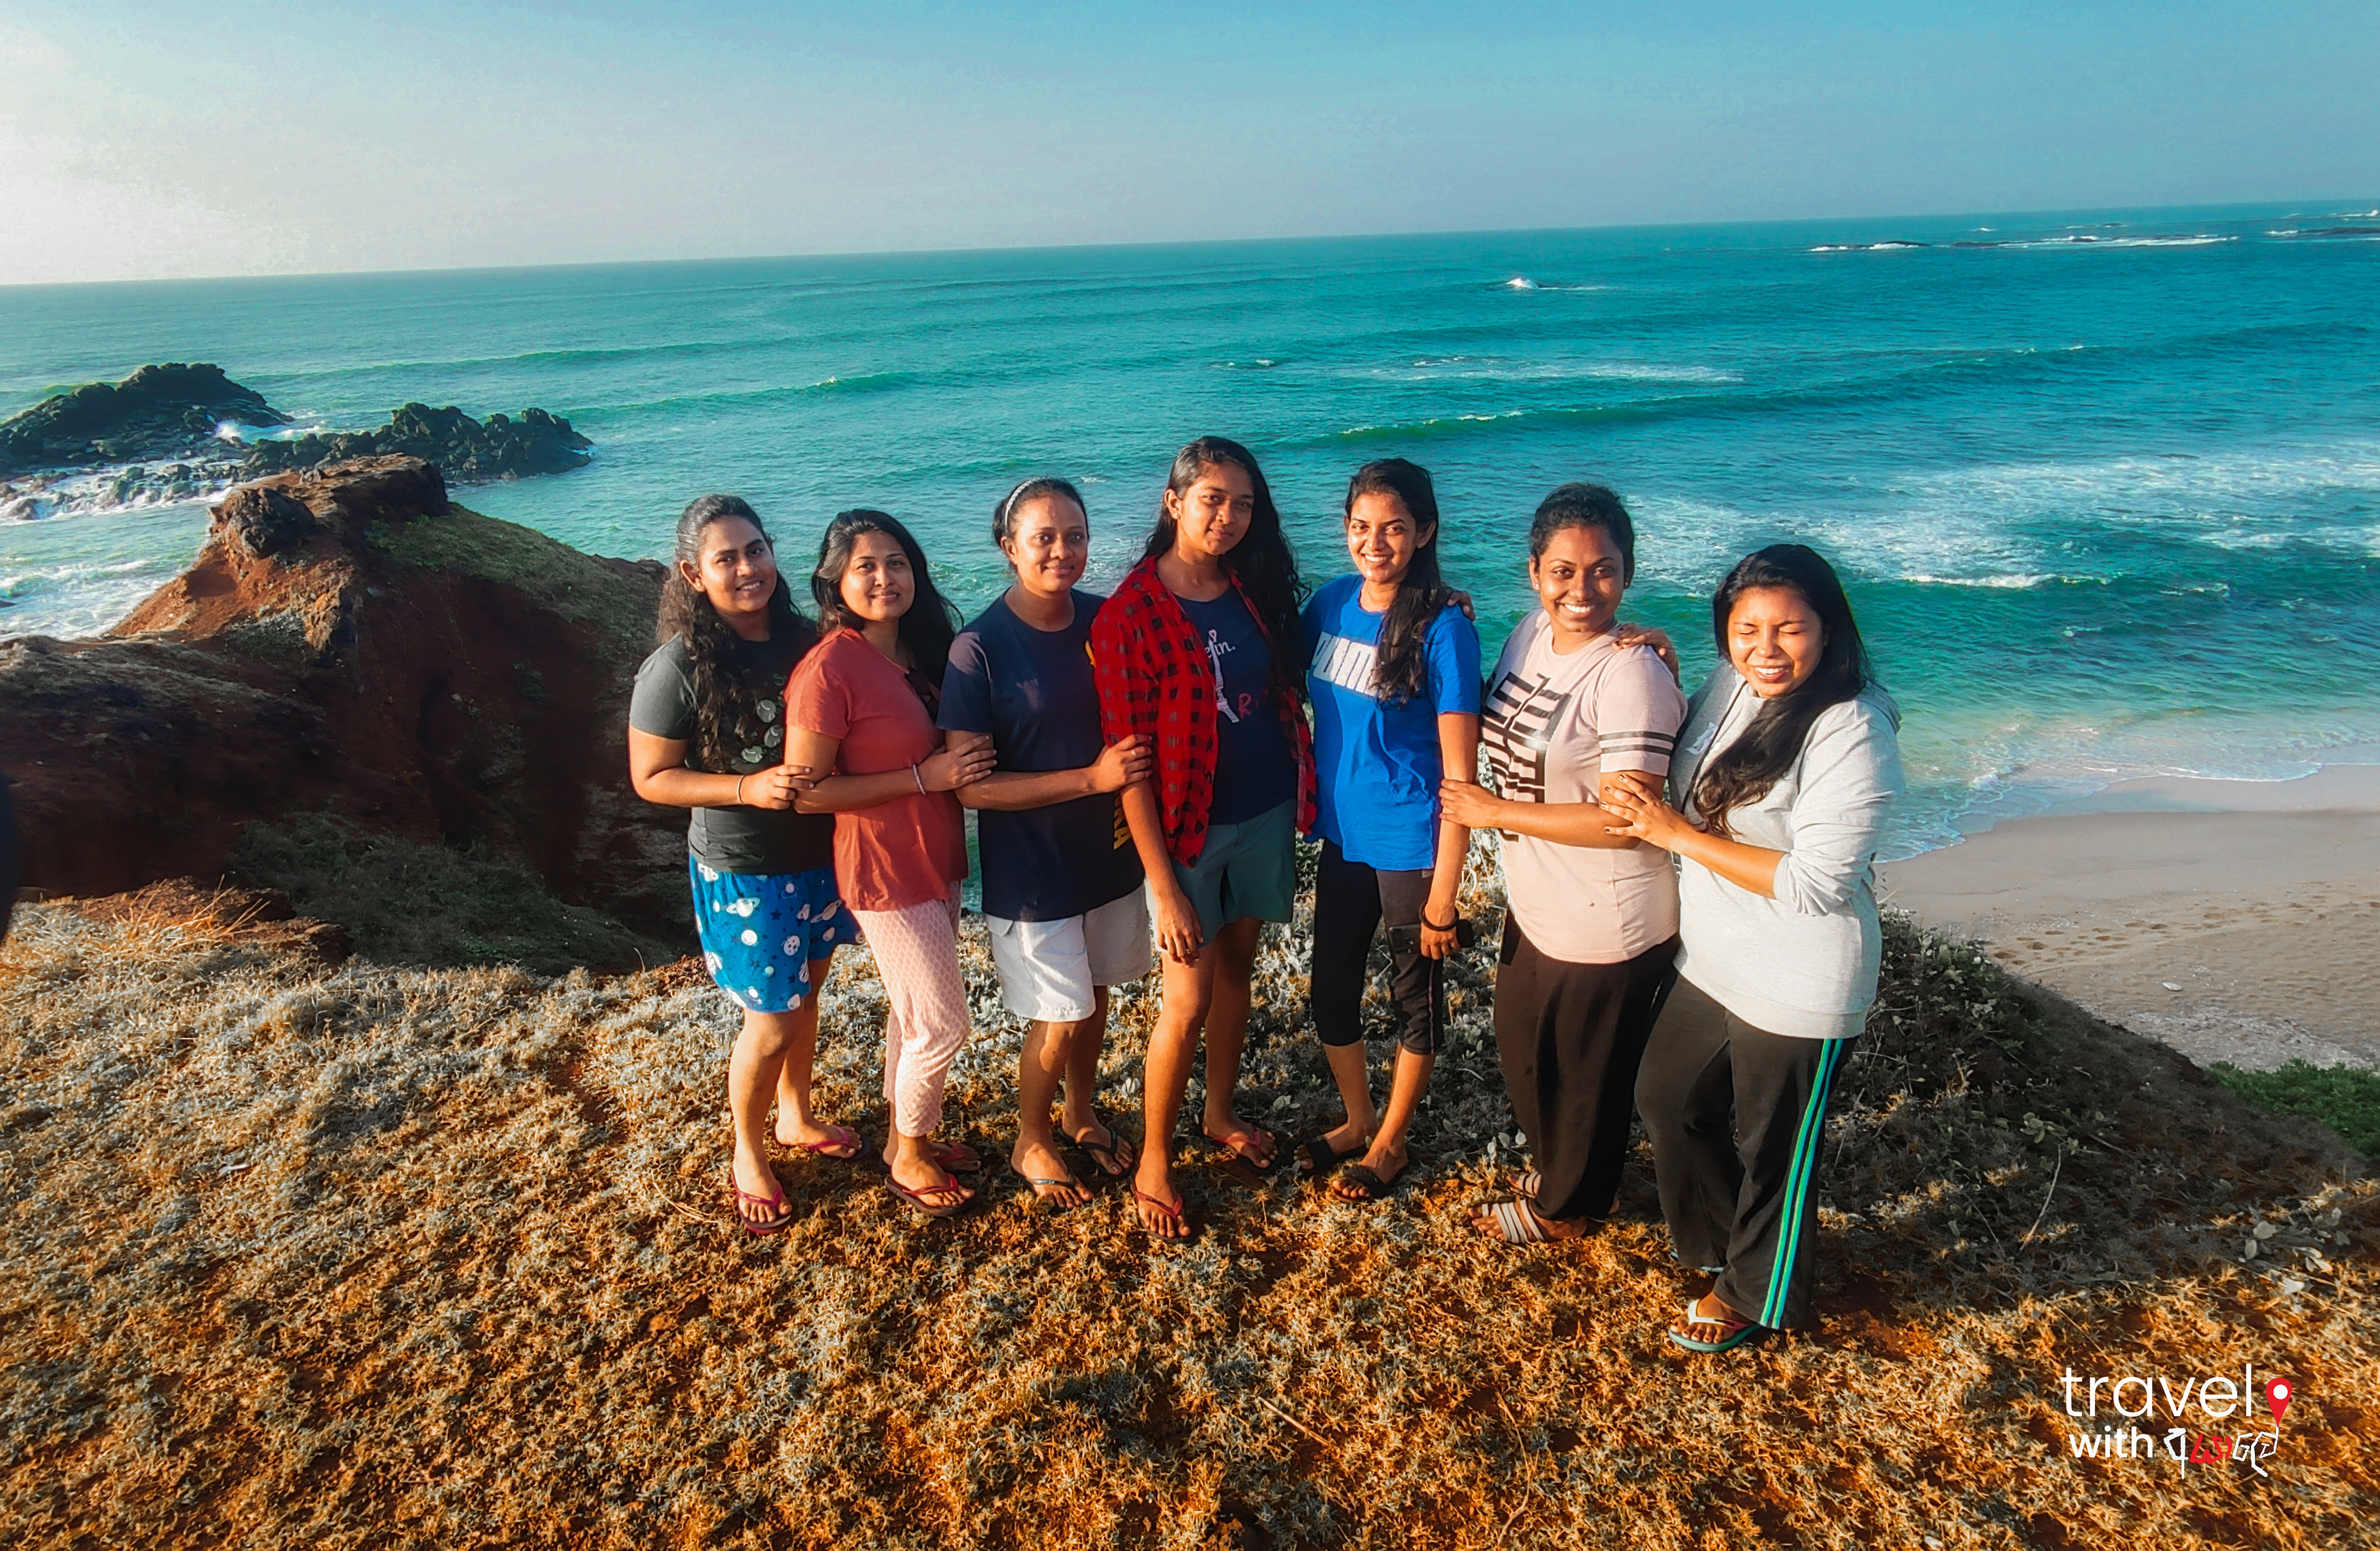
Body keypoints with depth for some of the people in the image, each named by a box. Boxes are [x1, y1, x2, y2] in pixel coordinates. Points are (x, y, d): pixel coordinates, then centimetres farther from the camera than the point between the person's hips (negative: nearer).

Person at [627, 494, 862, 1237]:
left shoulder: (804, 639, -3)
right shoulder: (678, 667, -18)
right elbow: (651, 778, -13)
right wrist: (748, 789, -25)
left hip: (820, 855, 5)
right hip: (742, 871, -5)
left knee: (805, 997, 22)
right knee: (772, 1023, 4)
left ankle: (796, 1118, 46)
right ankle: (747, 1153, 30)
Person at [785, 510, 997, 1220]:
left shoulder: (920, 649, 3)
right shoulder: (829, 669, -21)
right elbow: (807, 791, -21)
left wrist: (968, 759, -2)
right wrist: (924, 776, -23)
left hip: (936, 860, 8)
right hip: (884, 871, -8)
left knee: (913, 1012, 22)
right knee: (943, 1025, 2)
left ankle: (908, 1134, 41)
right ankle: (907, 1155, 26)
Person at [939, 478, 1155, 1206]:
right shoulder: (979, 649, -19)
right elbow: (971, 784, -21)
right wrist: (1091, 778, -25)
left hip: (1109, 852, 5)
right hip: (1030, 871, -5)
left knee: (1095, 995, 20)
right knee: (1059, 1020, 5)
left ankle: (1081, 1114, 46)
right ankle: (1030, 1143, 33)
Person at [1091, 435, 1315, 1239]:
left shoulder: (1255, 588, 1)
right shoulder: (1131, 614, -17)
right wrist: (1163, 884, -18)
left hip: (1266, 814, 6)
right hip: (1190, 830, -5)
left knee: (1237, 968, 20)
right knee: (1188, 1001, 2)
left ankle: (1220, 1112, 41)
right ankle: (1153, 1163, 21)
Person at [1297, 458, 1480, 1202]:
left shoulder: (1443, 629, -17)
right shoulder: (1331, 603, -1)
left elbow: (1459, 770, -16)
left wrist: (1444, 892, -16)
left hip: (1411, 846, -5)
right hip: (1343, 835, 6)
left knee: (1417, 999, 13)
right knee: (1331, 987, 18)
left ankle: (1390, 1142, 34)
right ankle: (1358, 1119, 41)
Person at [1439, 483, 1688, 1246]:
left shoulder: (1630, 675, -24)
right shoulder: (1530, 634, 0)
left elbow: (1621, 823, -27)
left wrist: (1494, 810, -19)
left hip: (1607, 925, -8)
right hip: (1535, 903, 8)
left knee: (1586, 1074, 15)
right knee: (1524, 1048, 26)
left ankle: (1563, 1207, 39)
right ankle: (1555, 1168, 51)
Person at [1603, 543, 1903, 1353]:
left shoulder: (1853, 736, -25)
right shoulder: (1728, 685, -1)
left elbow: (1816, 883, -28)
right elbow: (1687, 791, 17)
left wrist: (1677, 834, -23)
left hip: (1797, 994, -8)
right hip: (1711, 963, 8)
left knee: (1773, 1152, 13)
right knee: (1667, 1100, 24)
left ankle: (1758, 1295, 39)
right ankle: (1719, 1240, 49)